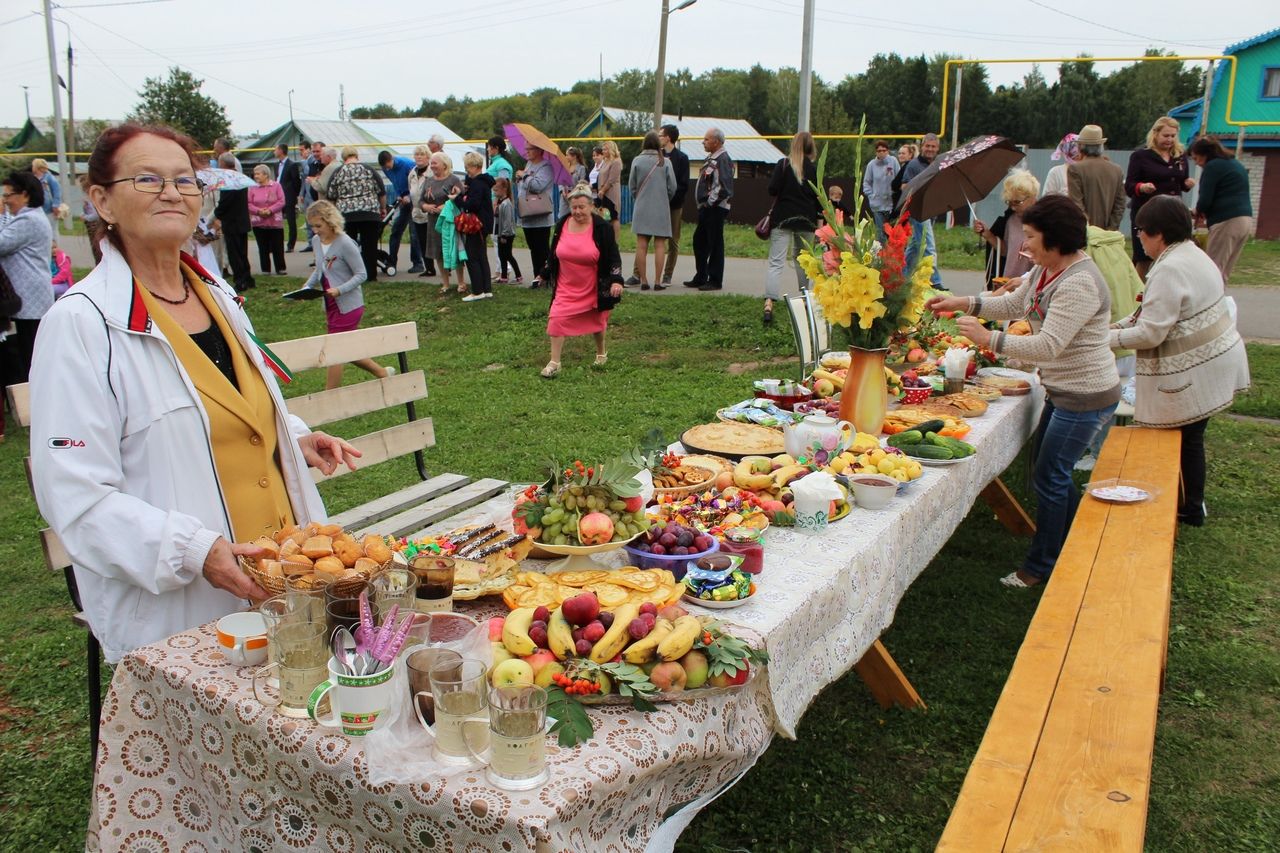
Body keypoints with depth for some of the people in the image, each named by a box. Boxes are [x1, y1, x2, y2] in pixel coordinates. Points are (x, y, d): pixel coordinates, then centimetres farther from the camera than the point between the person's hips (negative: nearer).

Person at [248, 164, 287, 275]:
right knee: (263, 248, 5)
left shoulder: (276, 186, 1)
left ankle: (280, 268, 11)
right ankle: (265, 270, 12)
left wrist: (270, 210, -16)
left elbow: (281, 202, -6)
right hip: (258, 222, 1)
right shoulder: (252, 188, 4)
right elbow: (249, 203, 0)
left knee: (278, 246, 1)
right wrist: (258, 210, -17)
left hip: (275, 221, -1)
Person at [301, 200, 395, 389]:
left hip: (348, 306, -8)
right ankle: (383, 373, 34)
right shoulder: (316, 241, 4)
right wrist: (308, 285, 0)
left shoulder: (345, 243, -18)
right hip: (331, 306, 8)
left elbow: (361, 274, -15)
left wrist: (339, 290, -26)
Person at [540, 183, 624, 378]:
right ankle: (554, 363, -3)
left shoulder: (602, 228, -13)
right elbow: (554, 253, 10)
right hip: (566, 287, 2)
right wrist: (548, 275, 16)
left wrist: (616, 280, -25)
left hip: (594, 288, -2)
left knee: (596, 321, 16)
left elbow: (614, 257, -13)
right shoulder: (562, 225, -3)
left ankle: (601, 354, 40)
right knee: (557, 319, -10)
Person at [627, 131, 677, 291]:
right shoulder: (665, 162, -5)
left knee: (641, 245, 4)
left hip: (641, 208, 1)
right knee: (660, 245, 2)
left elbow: (631, 185, 3)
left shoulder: (637, 161, -3)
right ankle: (658, 282, 0)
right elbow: (672, 187, -1)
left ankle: (643, 281, 5)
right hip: (661, 209, -1)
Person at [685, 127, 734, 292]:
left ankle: (715, 281, 3)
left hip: (716, 209, -10)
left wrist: (710, 202, -16)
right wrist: (703, 204, 14)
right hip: (706, 208, 10)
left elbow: (723, 187, -23)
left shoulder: (723, 160, -15)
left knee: (715, 244, -4)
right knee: (699, 241, 14)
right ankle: (700, 278, 24)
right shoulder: (711, 158, 16)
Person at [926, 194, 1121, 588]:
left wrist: (989, 339, -34)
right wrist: (963, 303, 5)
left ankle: (1040, 566, 15)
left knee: (1048, 478, -1)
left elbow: (1048, 345, -32)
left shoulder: (1079, 284, -26)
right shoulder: (1045, 270, 5)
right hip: (1062, 391, 10)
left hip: (1085, 397, -10)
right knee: (1051, 472, 19)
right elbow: (1014, 305, 17)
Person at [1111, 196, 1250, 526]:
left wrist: (1107, 337, -12)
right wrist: (1116, 325, 10)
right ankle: (1193, 506, 31)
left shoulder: (1169, 270, -23)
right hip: (1215, 358, 10)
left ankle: (1190, 510, 19)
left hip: (1193, 371, -10)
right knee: (1191, 438, 19)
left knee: (1186, 440, 5)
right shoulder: (1193, 255, 9)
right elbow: (1161, 314, 15)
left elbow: (1150, 334, -24)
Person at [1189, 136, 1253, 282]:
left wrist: (1199, 211, 9)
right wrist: (1205, 211, 15)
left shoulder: (1213, 166, -6)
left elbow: (1205, 200, -12)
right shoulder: (1235, 163, 22)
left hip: (1227, 221, -9)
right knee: (1224, 273, 11)